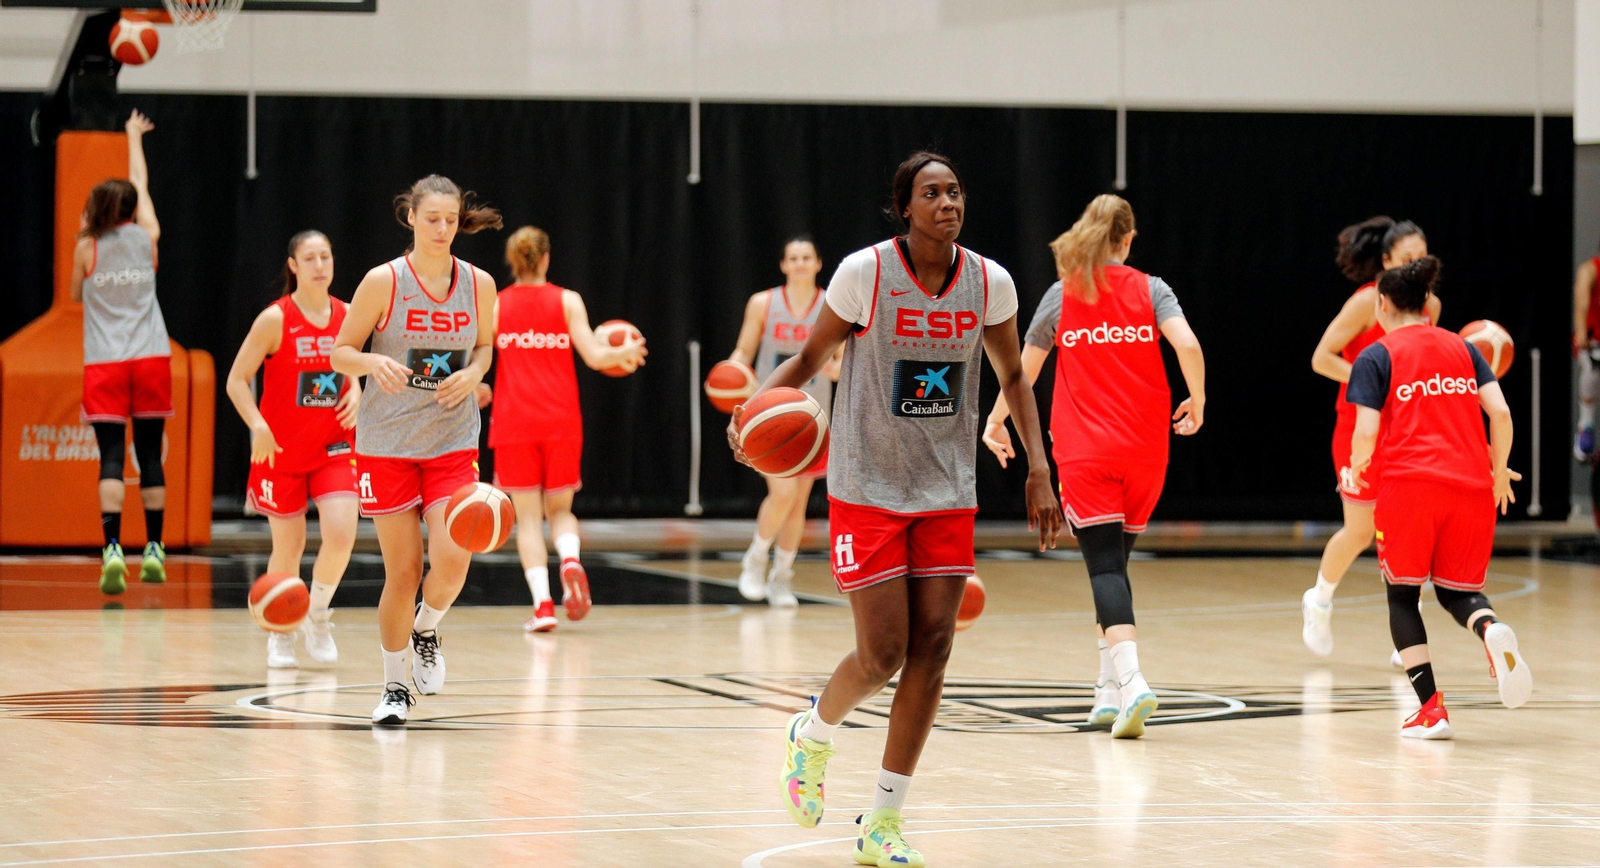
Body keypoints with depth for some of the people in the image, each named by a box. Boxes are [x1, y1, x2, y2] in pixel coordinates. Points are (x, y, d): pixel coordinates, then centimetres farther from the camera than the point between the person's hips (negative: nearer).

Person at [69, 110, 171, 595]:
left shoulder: (87, 248, -1)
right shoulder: (147, 237, 4)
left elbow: (76, 295, 15)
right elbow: (142, 184, 21)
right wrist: (134, 137, 35)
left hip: (105, 365, -2)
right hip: (151, 359, 2)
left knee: (112, 459, -7)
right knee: (150, 455, 10)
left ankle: (113, 549, -22)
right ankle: (153, 550, 14)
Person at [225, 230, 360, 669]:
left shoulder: (346, 316, 3)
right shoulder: (275, 319, -10)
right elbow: (237, 380, -8)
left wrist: (354, 395, -3)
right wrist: (258, 426, -22)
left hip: (334, 447, 3)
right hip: (282, 450, -3)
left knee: (341, 535, -15)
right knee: (288, 547, 3)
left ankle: (318, 614, 11)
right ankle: (280, 632, 25)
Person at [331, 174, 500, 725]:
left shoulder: (479, 284, 0)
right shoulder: (383, 282, -8)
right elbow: (340, 352, -2)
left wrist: (473, 373, -6)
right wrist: (374, 362, -24)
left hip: (453, 444, 2)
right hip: (387, 443, -2)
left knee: (451, 562, -15)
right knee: (402, 572, -2)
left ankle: (427, 629, 19)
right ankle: (396, 685, 17)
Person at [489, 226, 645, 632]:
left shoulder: (493, 305, 3)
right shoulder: (567, 301, 3)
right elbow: (593, 355, -5)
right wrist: (625, 353, 15)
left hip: (514, 420, -1)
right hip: (561, 420, 1)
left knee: (528, 516, 4)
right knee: (560, 509, 15)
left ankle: (542, 604, -11)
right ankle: (570, 560, -18)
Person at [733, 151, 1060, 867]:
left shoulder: (989, 283, -2)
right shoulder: (865, 272, -12)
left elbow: (1012, 378, 13)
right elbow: (809, 360, -1)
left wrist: (1038, 469, 7)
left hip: (947, 494, 4)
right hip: (868, 489, -4)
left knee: (931, 648, -3)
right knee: (882, 654, -8)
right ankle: (812, 735, 27)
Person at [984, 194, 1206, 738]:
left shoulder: (1062, 295, 4)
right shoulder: (1149, 289, 3)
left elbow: (1024, 369, 10)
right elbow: (1188, 346, -13)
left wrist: (996, 422, 25)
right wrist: (1197, 404, 4)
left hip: (1084, 451, -2)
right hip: (1144, 449, 2)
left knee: (1105, 565, -8)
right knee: (1115, 560, 16)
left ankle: (1131, 680, -28)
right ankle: (1109, 689, 17)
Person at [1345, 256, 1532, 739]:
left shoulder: (1376, 357, 5)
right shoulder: (1462, 348, 16)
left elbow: (1366, 433, -4)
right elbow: (1500, 413, 6)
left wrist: (1356, 470, 17)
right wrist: (1499, 471, 20)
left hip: (1410, 483, -3)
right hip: (1471, 483, 3)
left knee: (1402, 594, 11)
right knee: (1456, 590, 16)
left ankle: (1430, 709, -1)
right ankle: (1492, 629, -21)